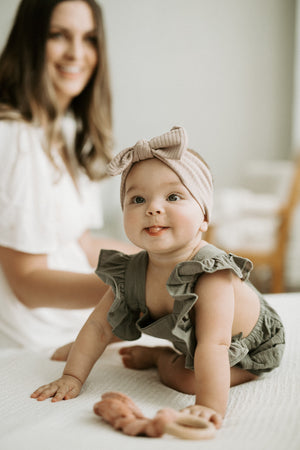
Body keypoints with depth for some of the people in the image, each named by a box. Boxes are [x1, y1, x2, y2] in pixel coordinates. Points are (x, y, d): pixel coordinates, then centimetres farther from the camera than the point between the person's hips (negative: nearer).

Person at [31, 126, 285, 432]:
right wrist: (72, 377, -13)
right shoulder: (131, 273, -19)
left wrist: (210, 407, -57)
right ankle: (157, 353, 38)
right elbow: (99, 326, -9)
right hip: (186, 337, 6)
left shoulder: (210, 274, -40)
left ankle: (158, 356, 5)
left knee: (183, 378, -21)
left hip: (249, 351, -6)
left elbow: (214, 344, -49)